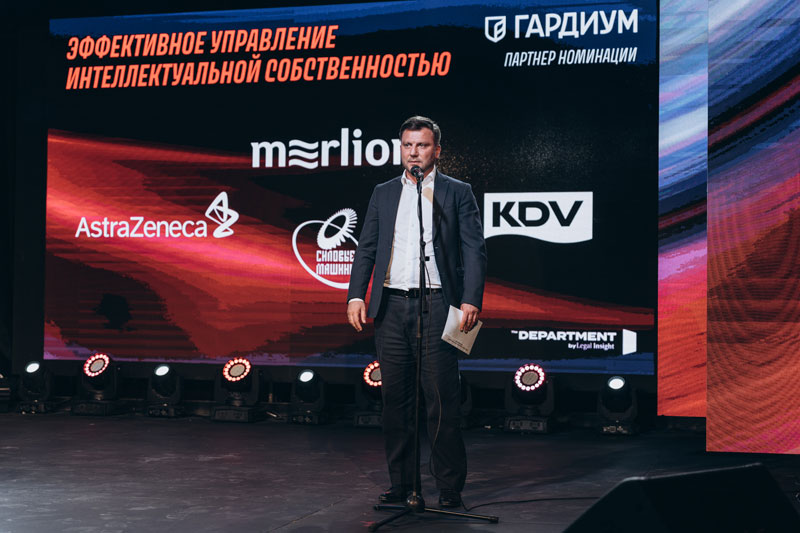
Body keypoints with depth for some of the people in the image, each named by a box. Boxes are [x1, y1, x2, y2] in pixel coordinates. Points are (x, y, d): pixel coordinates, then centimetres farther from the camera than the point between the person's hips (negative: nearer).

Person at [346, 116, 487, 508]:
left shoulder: (458, 193, 6)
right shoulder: (383, 194, 16)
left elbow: (474, 251, 0)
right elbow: (366, 248, 14)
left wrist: (471, 300, -13)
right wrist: (356, 295, 1)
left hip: (436, 306, -4)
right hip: (391, 306, 4)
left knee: (442, 399, -5)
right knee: (394, 397, 7)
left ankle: (449, 487, 3)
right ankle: (400, 483, 16)